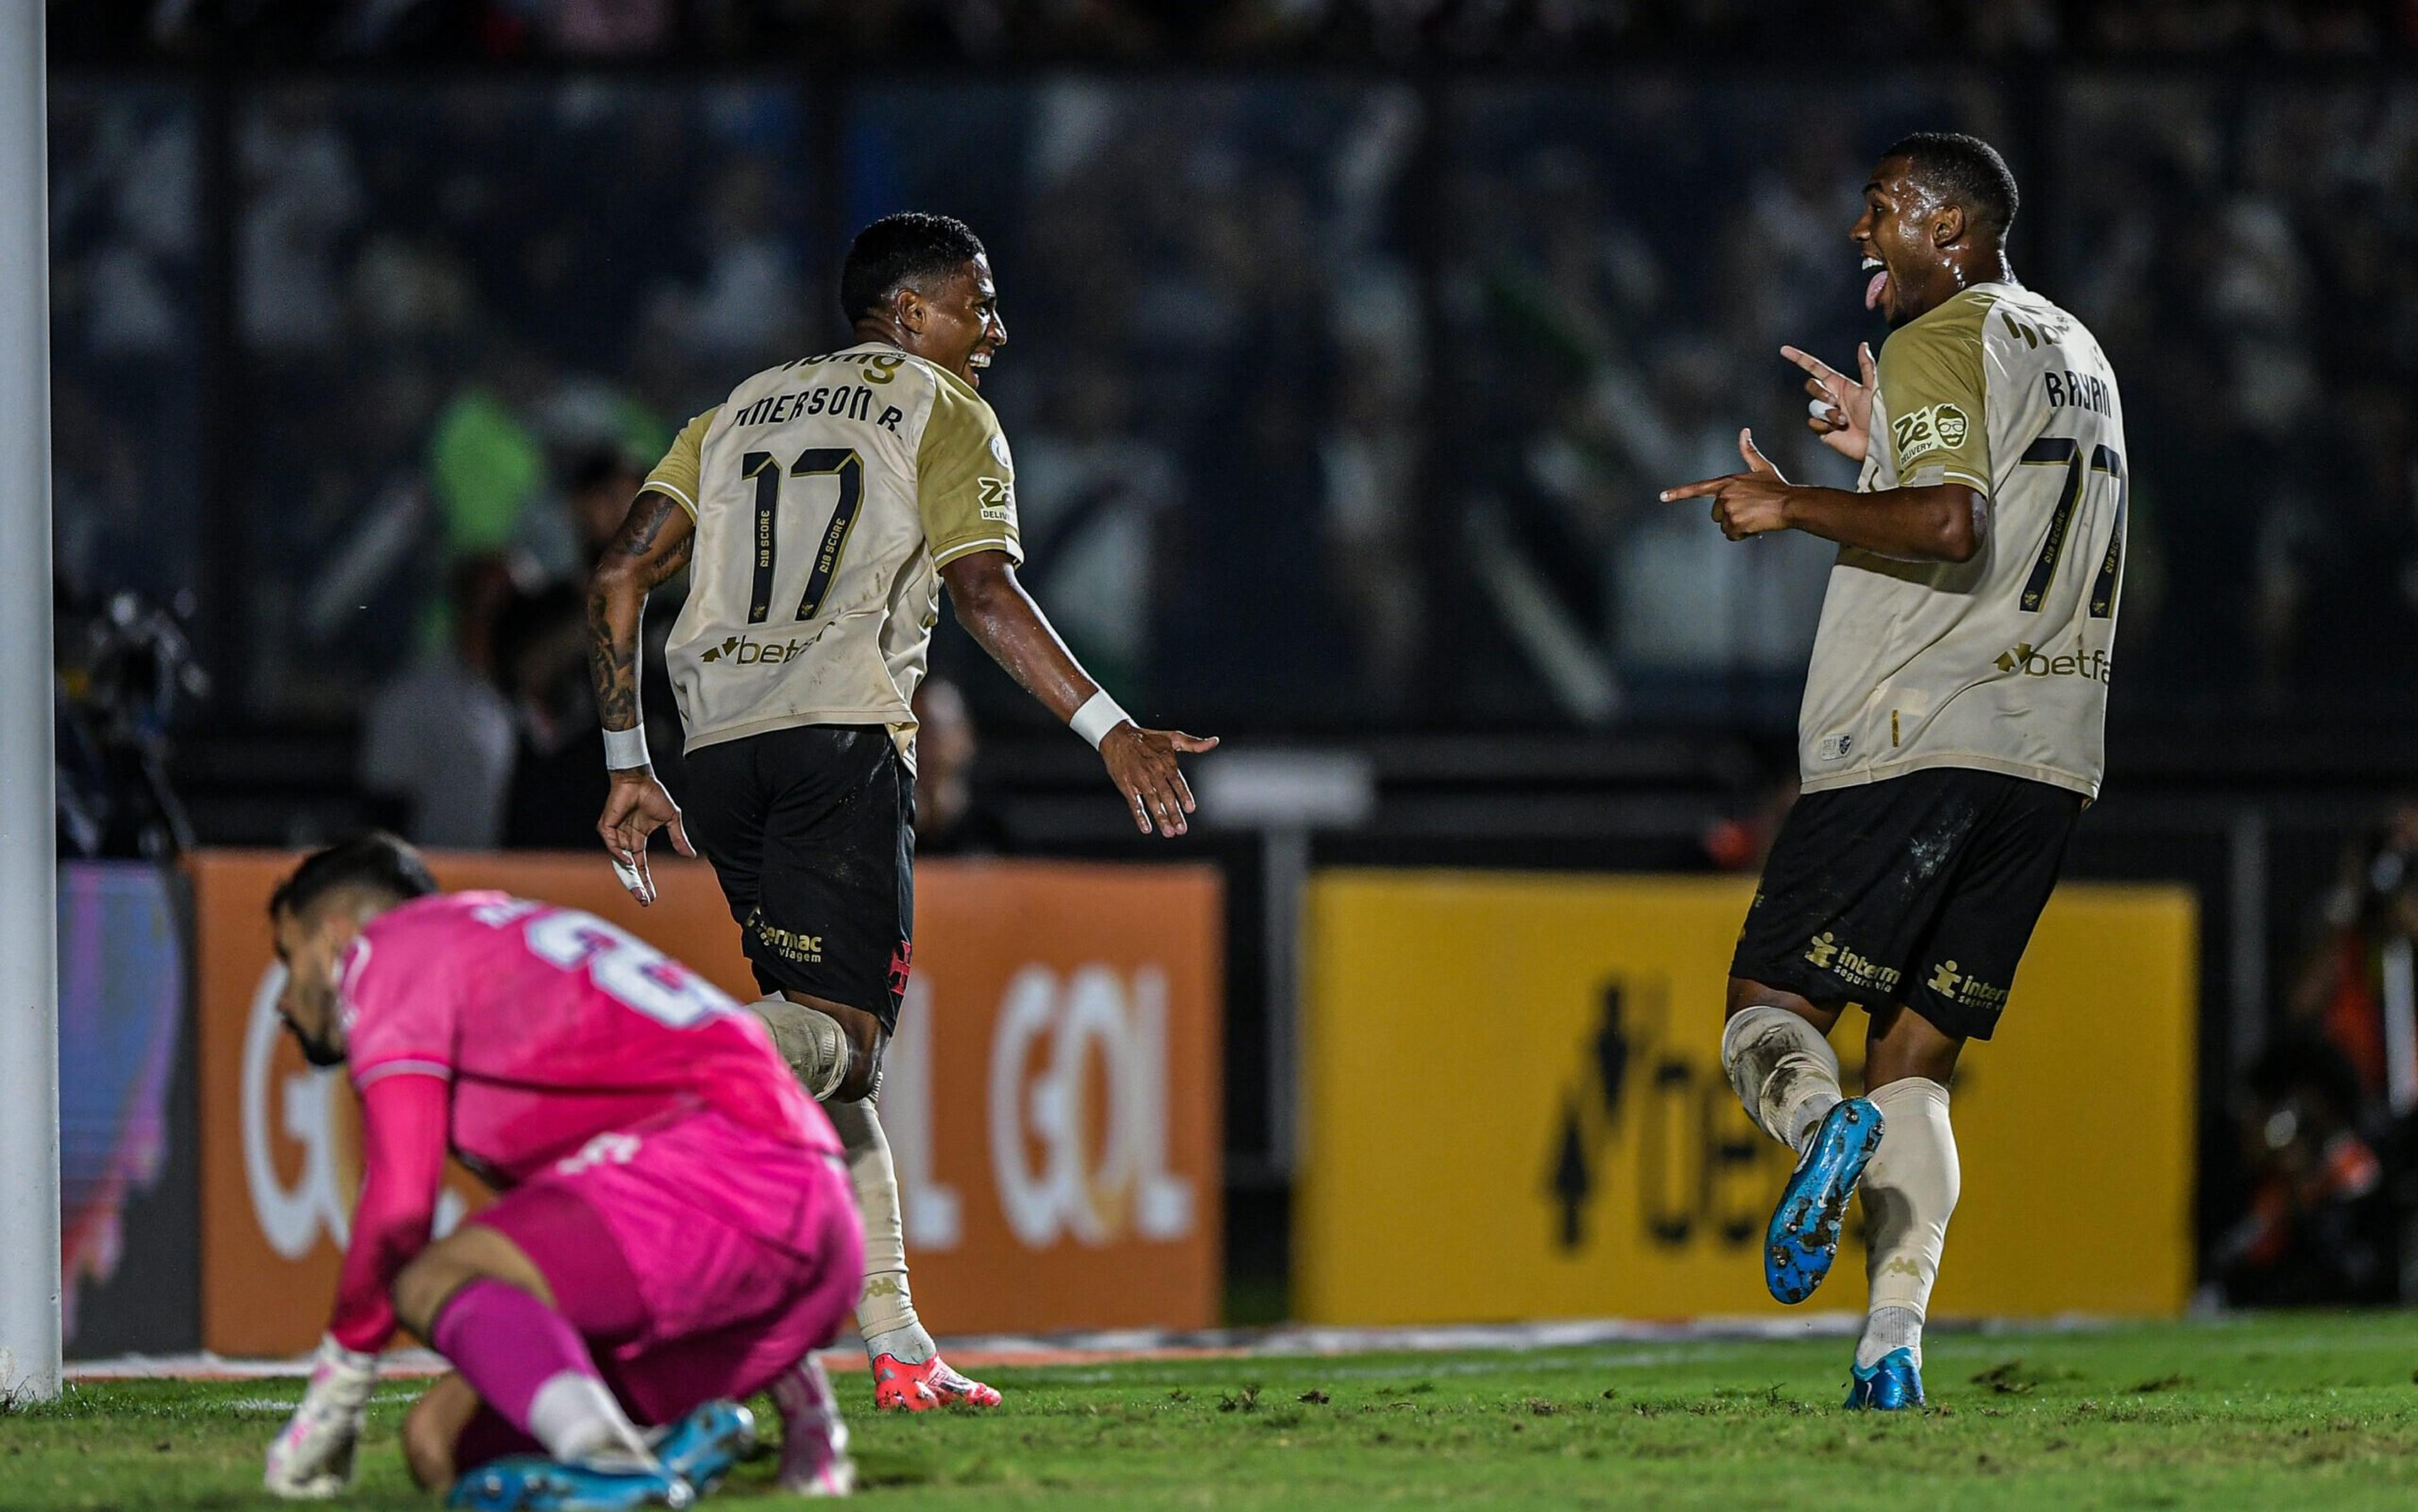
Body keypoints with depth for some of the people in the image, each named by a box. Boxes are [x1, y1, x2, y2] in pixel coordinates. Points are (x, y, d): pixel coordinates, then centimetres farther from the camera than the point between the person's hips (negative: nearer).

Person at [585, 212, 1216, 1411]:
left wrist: (627, 766, 21)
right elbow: (981, 591, -8)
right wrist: (1110, 732, -10)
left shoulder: (742, 411, 25)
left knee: (833, 1049, 11)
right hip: (839, 736, -6)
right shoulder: (943, 414, 8)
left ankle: (899, 1349, 6)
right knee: (845, 1031, -13)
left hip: (720, 755, 6)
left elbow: (619, 577, 18)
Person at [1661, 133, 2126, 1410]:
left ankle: (1819, 1119, -35)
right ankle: (1893, 1347, -5)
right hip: (2049, 759, 8)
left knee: (1768, 1007, -2)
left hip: (1912, 748, -8)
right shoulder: (2079, 358, 21)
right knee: (1914, 1057, 8)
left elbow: (1950, 528, -22)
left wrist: (1794, 506, -11)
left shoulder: (1942, 345, -6)